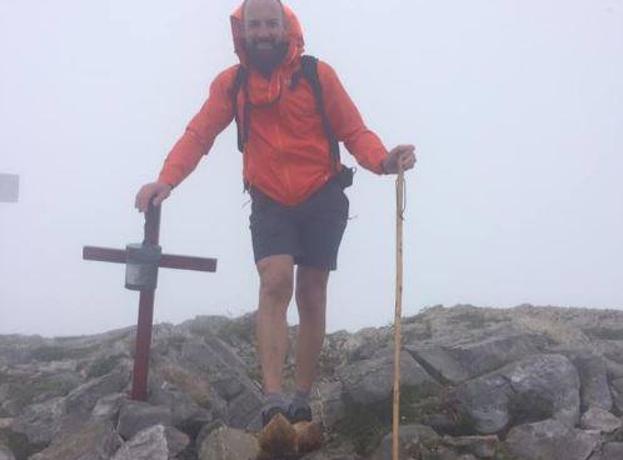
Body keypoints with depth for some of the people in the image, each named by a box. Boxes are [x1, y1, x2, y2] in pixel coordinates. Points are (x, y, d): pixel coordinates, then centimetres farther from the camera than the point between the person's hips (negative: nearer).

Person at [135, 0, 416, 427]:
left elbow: (354, 131, -7)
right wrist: (167, 179, -22)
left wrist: (383, 160, -28)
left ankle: (302, 400, 17)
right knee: (275, 282, -19)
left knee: (311, 297, 6)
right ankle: (273, 398, -21)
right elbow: (199, 134, -7)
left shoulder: (318, 74, -5)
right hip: (270, 203, 0)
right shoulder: (231, 82, 0)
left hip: (322, 200, 0)